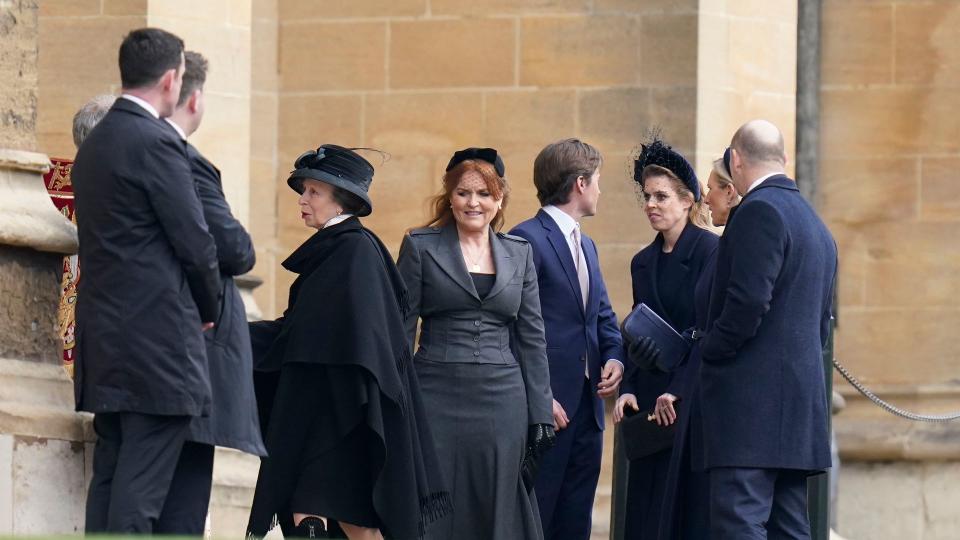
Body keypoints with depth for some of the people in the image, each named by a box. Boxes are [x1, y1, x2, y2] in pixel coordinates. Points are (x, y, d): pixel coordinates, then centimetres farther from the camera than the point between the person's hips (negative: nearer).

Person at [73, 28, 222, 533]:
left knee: (108, 479, 9)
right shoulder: (156, 142, -12)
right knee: (141, 491, -10)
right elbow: (194, 242, -12)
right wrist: (209, 311, 6)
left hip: (104, 338, 9)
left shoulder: (93, 144, 14)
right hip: (159, 340, -9)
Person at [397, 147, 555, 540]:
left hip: (502, 401, 3)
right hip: (438, 400, -3)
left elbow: (531, 338, 11)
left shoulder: (519, 253, 11)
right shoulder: (420, 247, 2)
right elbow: (400, 331, 1)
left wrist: (540, 416, 5)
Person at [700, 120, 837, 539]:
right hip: (800, 405, 9)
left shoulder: (759, 212, -10)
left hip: (752, 397, -9)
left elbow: (749, 300, -19)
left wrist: (710, 349, -6)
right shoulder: (816, 226, 21)